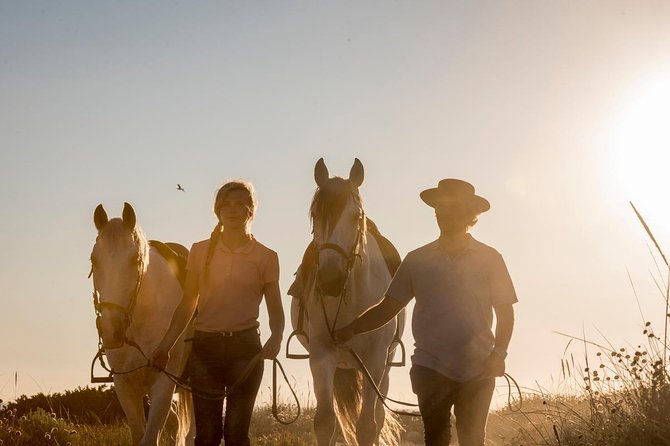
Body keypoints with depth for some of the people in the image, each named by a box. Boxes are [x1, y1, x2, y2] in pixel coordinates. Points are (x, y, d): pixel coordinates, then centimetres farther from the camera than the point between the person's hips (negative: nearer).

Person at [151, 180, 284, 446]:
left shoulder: (266, 257, 2)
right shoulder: (200, 252, 6)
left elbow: (275, 309, 4)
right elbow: (187, 305, 10)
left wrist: (276, 337, -17)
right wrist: (166, 344, 2)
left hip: (244, 347, -1)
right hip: (206, 346, 1)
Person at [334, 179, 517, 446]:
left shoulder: (489, 258, 1)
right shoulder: (417, 260, 4)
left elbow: (505, 313, 3)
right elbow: (388, 307, 4)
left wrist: (498, 353, -11)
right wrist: (351, 329, -8)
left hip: (478, 369, 0)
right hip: (431, 368, 0)